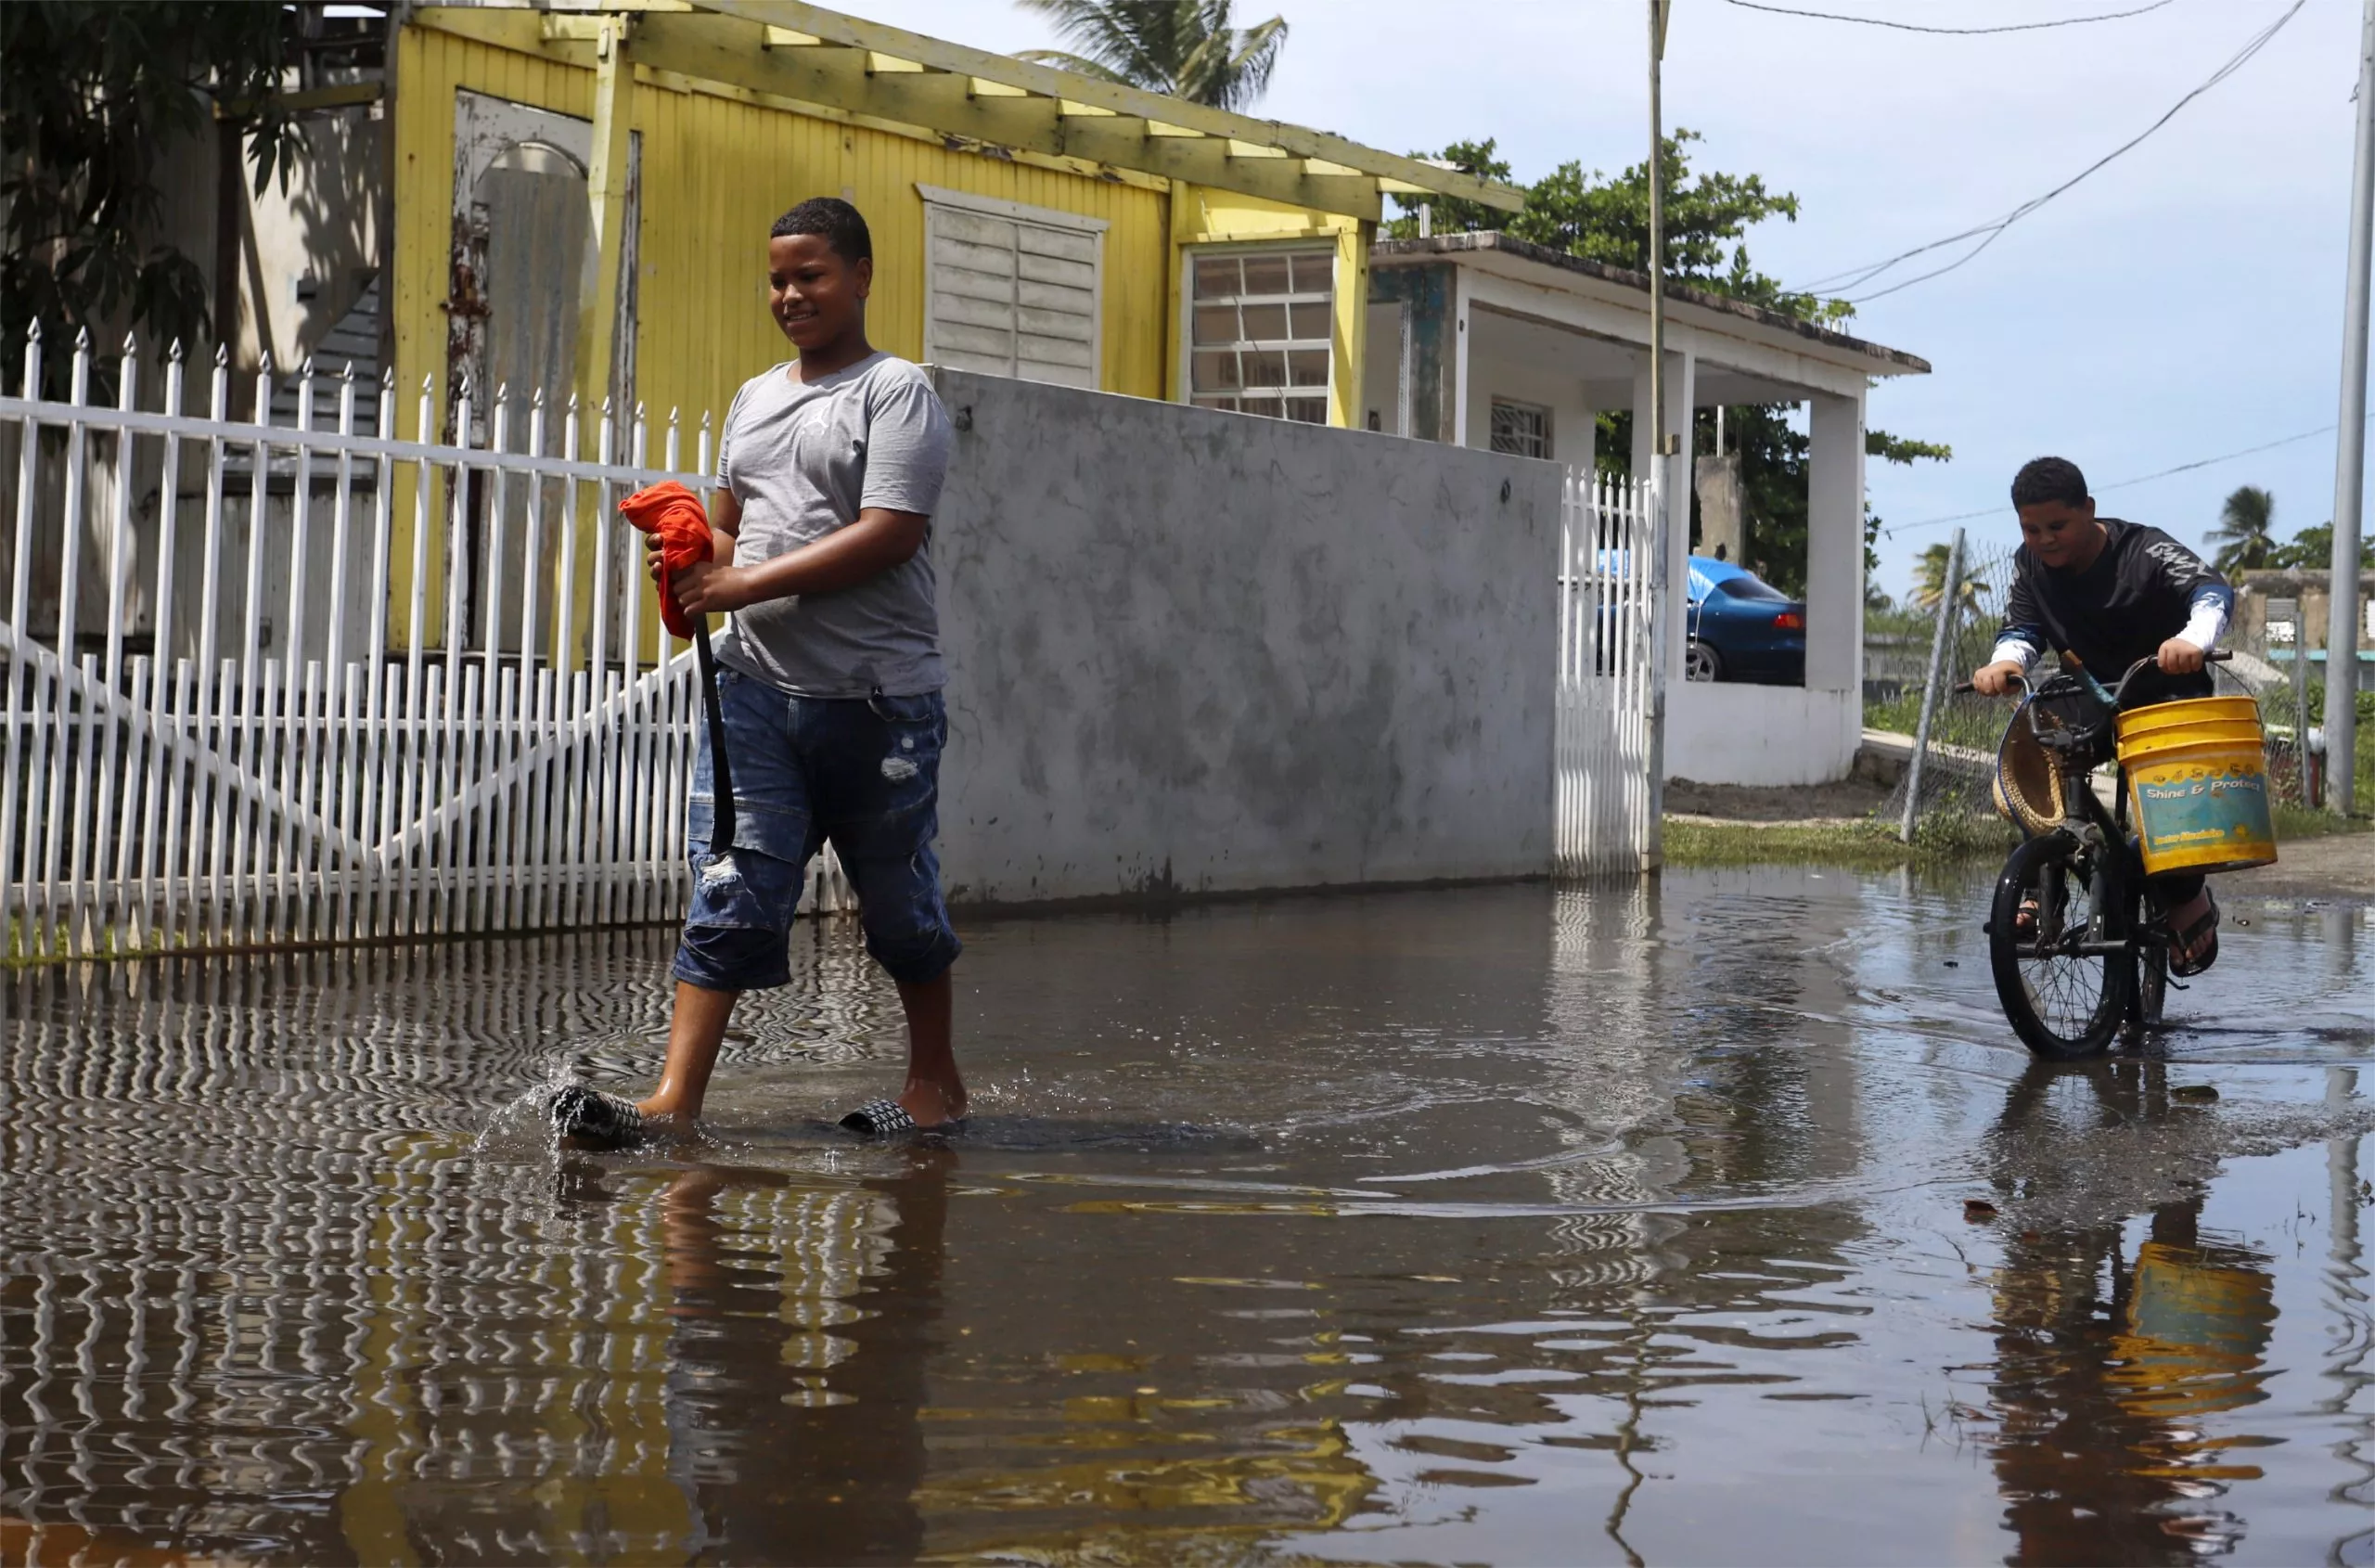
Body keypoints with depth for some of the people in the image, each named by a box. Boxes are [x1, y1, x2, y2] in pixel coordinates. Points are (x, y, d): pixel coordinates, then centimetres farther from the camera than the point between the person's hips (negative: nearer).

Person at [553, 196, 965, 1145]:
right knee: (729, 891, -5)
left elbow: (889, 534, -14)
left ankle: (935, 1083, 23)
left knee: (898, 898, 7)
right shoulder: (753, 400, 20)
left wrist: (746, 584, -16)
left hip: (875, 696, -5)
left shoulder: (897, 392, -3)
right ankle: (673, 1103, -11)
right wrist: (695, 561, 1)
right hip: (754, 684, 5)